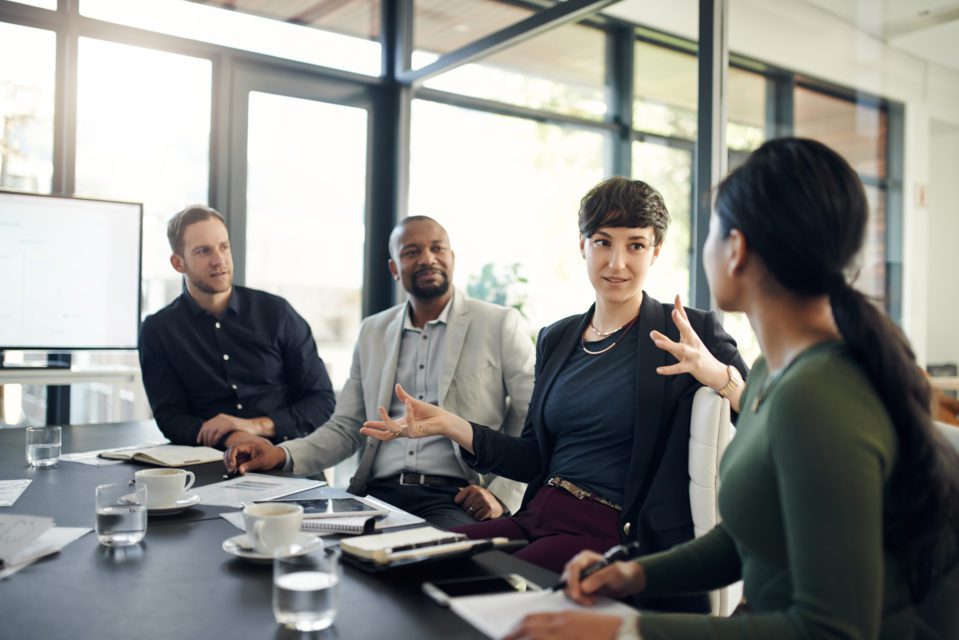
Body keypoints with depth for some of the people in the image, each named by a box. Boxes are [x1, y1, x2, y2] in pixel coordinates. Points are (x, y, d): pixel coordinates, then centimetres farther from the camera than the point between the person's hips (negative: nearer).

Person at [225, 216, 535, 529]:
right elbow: (345, 428, 17)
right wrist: (282, 454, -2)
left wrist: (502, 494, -13)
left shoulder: (501, 324, 3)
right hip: (379, 493, 4)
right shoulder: (373, 332, 16)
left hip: (456, 500, -4)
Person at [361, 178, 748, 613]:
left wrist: (718, 375, -32)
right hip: (538, 518, 5)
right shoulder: (556, 339, 13)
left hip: (612, 536, -5)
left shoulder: (691, 332, -3)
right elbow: (535, 458, 12)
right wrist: (450, 425, 1)